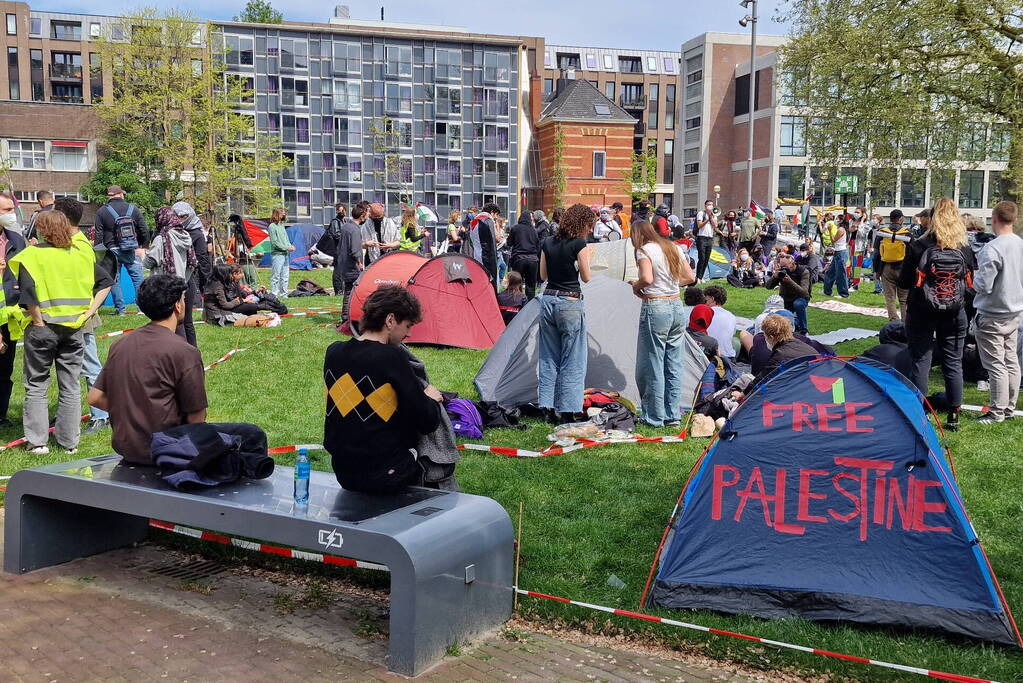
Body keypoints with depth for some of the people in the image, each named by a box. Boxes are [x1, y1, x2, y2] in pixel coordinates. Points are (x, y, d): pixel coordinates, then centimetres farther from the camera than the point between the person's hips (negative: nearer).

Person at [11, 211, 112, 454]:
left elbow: (28, 292, -21)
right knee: (70, 387, 10)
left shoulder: (32, 255, -9)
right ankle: (70, 441, 14)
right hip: (73, 328, 3)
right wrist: (89, 311, 3)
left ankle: (37, 441, 11)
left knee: (36, 386, 10)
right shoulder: (81, 254, 3)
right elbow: (105, 281, 5)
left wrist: (38, 320, -11)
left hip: (42, 328, -3)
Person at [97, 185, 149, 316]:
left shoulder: (102, 211, 1)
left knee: (115, 280, 6)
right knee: (138, 278, 5)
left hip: (112, 251, -1)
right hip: (131, 250, 1)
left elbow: (98, 234, 0)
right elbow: (144, 230, 5)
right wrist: (144, 246, 15)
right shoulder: (133, 208, 4)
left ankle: (120, 309, 6)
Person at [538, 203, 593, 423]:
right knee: (572, 362, 2)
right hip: (570, 304, -6)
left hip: (548, 300, 6)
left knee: (548, 358, 13)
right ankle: (567, 412, 3)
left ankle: (548, 408, 15)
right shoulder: (579, 244, -11)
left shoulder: (548, 243, 7)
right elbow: (586, 277, -3)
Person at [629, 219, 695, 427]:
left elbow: (647, 278, -23)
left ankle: (654, 417, 7)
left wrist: (636, 286, -3)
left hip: (655, 310, -7)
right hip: (677, 308, 7)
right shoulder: (674, 248, 13)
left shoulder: (645, 250, -8)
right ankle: (673, 415, 17)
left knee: (652, 365, 1)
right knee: (674, 364, 11)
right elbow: (690, 277, 15)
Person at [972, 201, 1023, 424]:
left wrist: (970, 279, -4)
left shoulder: (992, 249, -22)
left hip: (992, 316, -8)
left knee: (995, 364, -2)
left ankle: (997, 412, 4)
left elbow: (983, 285, -22)